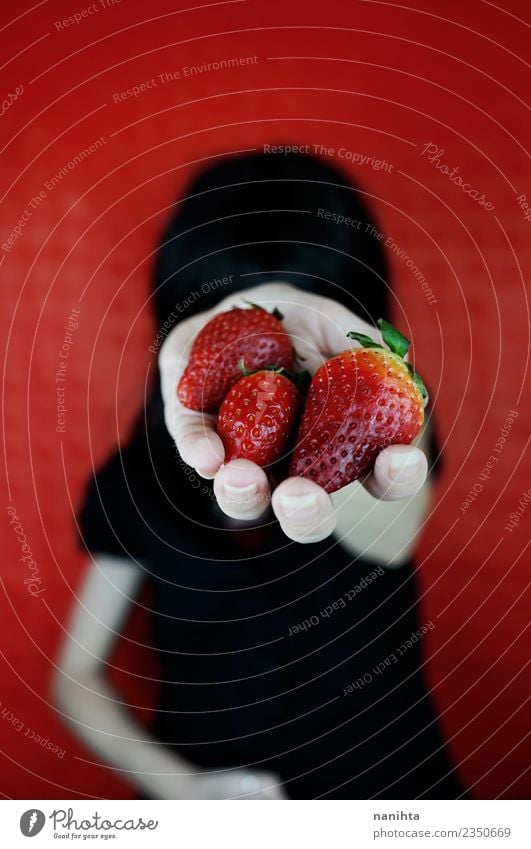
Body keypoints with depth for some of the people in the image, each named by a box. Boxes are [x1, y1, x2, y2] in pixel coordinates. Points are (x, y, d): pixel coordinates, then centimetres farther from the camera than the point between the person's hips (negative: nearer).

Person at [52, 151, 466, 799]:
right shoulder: (134, 478, -6)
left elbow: (389, 536, -30)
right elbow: (75, 679, 0)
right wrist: (182, 787, -11)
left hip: (386, 782, 1)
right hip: (204, 786, 0)